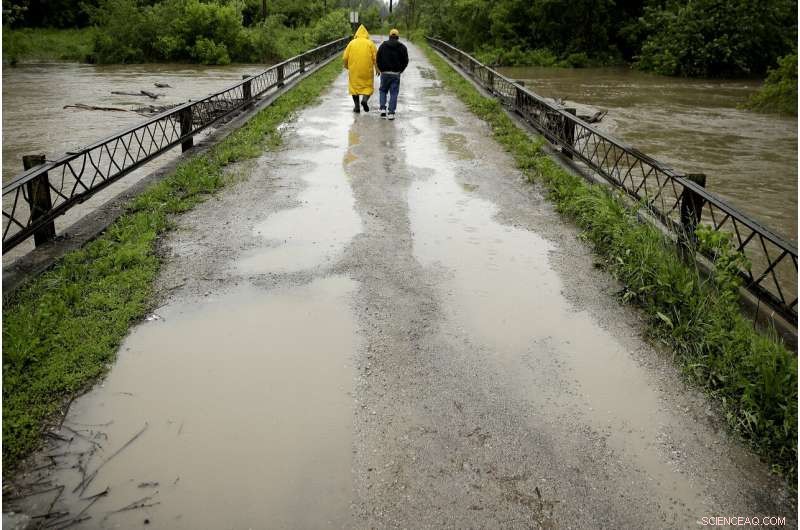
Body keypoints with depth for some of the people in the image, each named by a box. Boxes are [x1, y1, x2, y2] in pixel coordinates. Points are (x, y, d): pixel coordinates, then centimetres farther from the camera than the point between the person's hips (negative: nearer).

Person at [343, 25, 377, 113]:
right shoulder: (370, 43, 2)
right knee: (368, 86, 10)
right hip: (367, 70, -1)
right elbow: (375, 58, -2)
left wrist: (347, 66, 21)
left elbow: (345, 57, 3)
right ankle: (364, 99, -17)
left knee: (354, 86, 13)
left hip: (354, 70, 1)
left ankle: (356, 107, 9)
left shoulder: (351, 43, 5)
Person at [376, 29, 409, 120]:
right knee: (394, 93, 3)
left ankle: (383, 109, 4)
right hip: (396, 74, -1)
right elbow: (405, 61, 0)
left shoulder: (383, 46, 3)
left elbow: (378, 59, 1)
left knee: (383, 90, 18)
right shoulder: (402, 47, 2)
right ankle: (391, 113, -3)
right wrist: (400, 70, 10)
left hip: (385, 73, 1)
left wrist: (381, 70, 11)